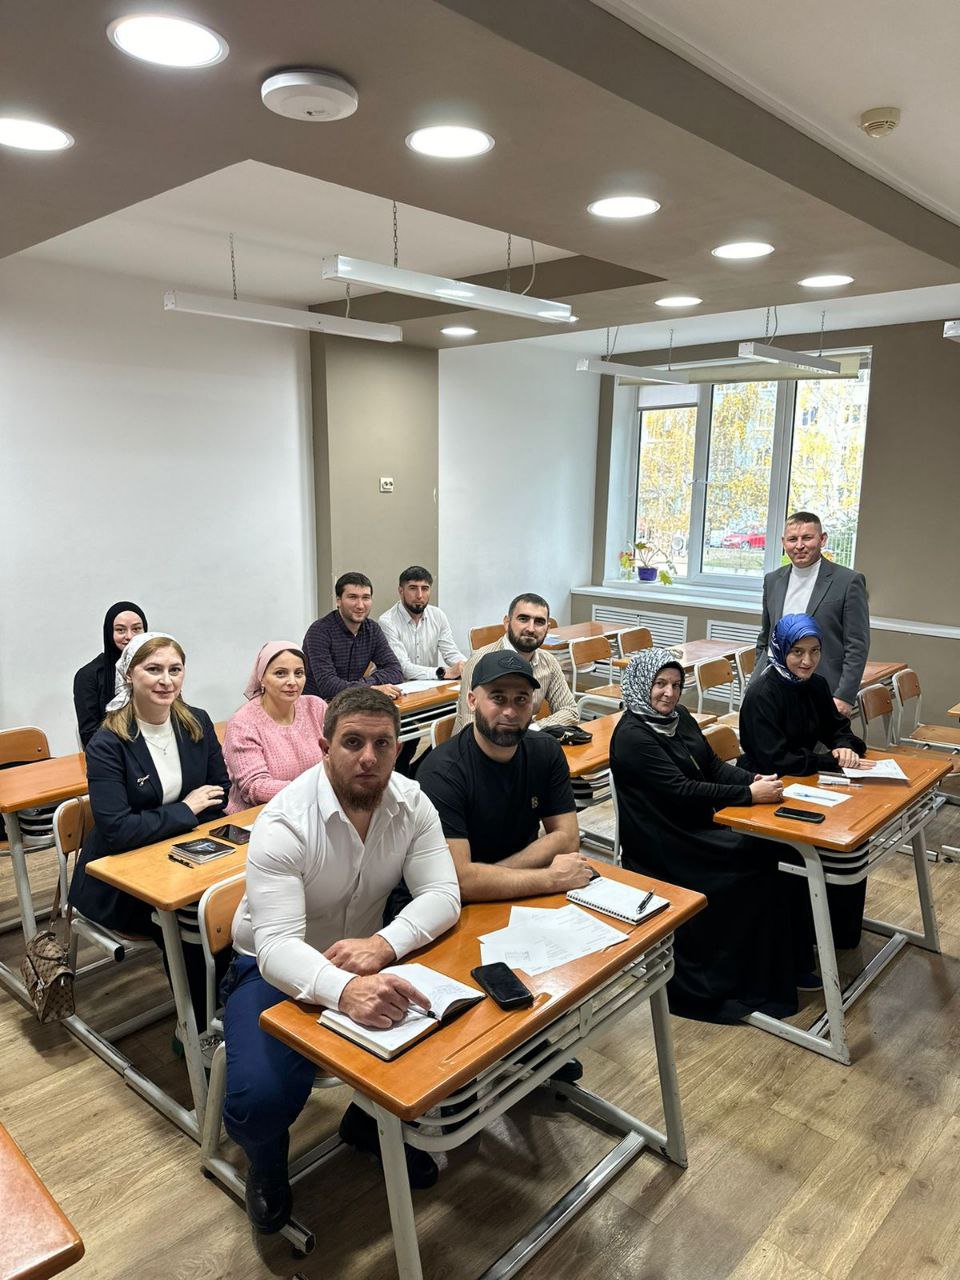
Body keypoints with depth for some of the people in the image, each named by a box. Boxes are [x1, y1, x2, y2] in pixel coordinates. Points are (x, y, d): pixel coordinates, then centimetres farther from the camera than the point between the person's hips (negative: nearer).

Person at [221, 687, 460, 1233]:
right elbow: (277, 945, -34)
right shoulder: (284, 823, -27)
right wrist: (345, 990, -55)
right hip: (275, 968, -3)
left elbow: (443, 894, -17)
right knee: (260, 1101, -25)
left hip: (367, 957, 4)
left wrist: (384, 944, -38)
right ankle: (268, 1163, 16)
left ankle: (372, 1121, 18)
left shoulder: (412, 803, -13)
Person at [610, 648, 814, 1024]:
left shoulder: (678, 717, 8)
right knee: (759, 862, -15)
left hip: (698, 827, 8)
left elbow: (713, 765, 9)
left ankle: (786, 967, 5)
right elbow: (680, 790, -23)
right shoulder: (632, 735, -18)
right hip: (665, 844, -8)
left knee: (777, 851, -8)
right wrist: (749, 794, -23)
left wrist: (755, 779, -10)